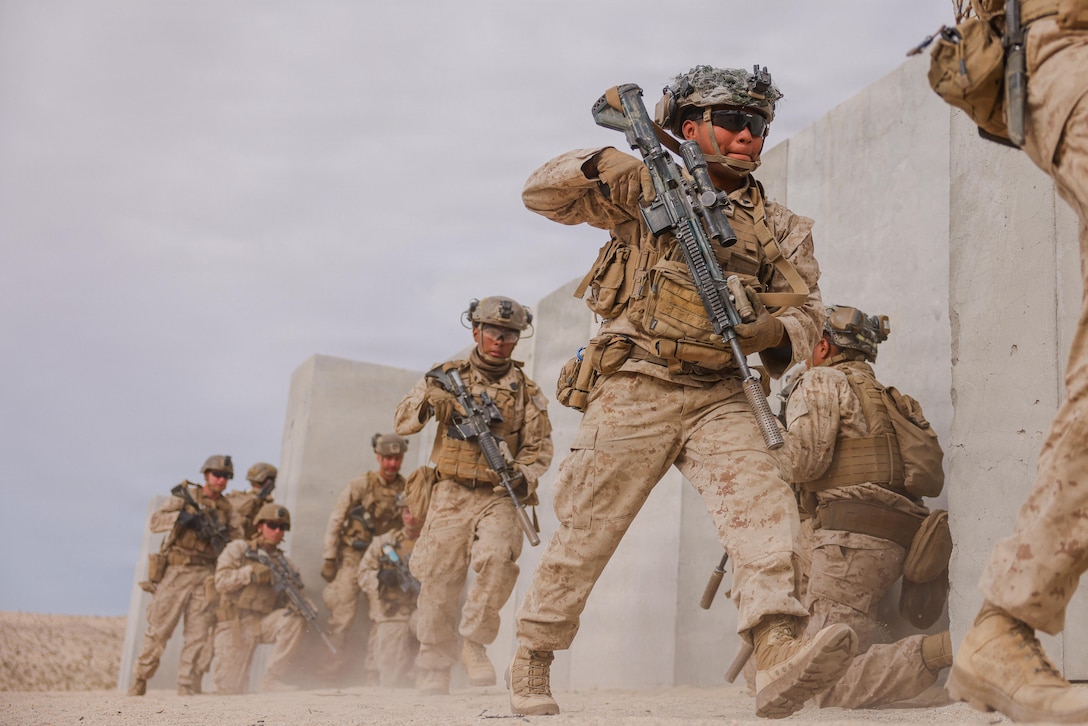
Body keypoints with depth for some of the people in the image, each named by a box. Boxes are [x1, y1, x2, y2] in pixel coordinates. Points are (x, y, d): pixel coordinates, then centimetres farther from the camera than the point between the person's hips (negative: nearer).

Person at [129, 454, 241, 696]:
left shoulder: (226, 508, 11)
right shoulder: (186, 495, 1)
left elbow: (238, 539, 8)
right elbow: (156, 521, -7)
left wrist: (219, 535, -10)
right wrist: (181, 517, -23)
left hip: (205, 575, 3)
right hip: (175, 571, -3)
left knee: (199, 634, -3)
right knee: (158, 630, 1)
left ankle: (188, 687, 2)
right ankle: (140, 680, 18)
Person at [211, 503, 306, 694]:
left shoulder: (283, 563, 9)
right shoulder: (238, 548, 1)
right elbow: (221, 582, -11)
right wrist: (251, 572, -22)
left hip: (262, 623, 3)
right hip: (234, 625, -3)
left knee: (294, 619, -27)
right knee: (230, 690, -8)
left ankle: (273, 678, -17)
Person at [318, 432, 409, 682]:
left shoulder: (407, 489, 3)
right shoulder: (360, 485, -6)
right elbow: (335, 522, -4)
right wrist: (330, 560, -7)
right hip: (353, 557, -3)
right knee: (343, 617, -5)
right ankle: (330, 673, 5)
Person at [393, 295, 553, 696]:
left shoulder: (527, 391, 8)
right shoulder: (448, 375, 8)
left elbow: (539, 448, 5)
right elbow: (402, 420, 2)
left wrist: (523, 475, -16)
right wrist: (428, 401, -19)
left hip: (499, 497, 0)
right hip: (450, 497, 1)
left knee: (497, 559, -27)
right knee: (439, 584, 0)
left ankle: (475, 642, -8)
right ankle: (433, 672, 14)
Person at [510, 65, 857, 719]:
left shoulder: (781, 227, 15)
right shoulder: (650, 189, 7)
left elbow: (809, 312, 10)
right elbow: (543, 192, 5)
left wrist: (773, 331, -14)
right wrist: (605, 164, -14)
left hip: (719, 399, 3)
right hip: (635, 389, -2)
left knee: (764, 501, -22)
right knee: (585, 535, 2)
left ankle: (780, 658, -31)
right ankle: (532, 661, 20)